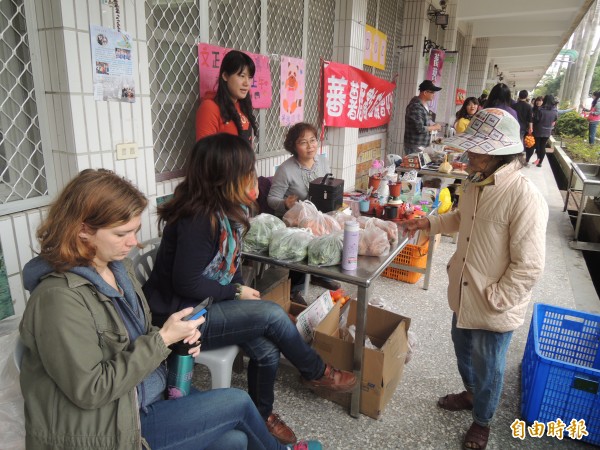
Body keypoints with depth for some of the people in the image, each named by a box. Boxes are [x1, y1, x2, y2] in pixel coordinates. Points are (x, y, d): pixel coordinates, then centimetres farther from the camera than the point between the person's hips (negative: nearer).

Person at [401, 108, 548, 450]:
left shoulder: (525, 198, -28)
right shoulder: (476, 182, -3)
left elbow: (529, 267, -25)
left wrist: (495, 301, -19)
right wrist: (429, 223, 5)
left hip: (494, 307, -7)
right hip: (464, 294, 7)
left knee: (488, 368, 17)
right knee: (463, 350, 28)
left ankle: (482, 422, 44)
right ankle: (472, 393, 58)